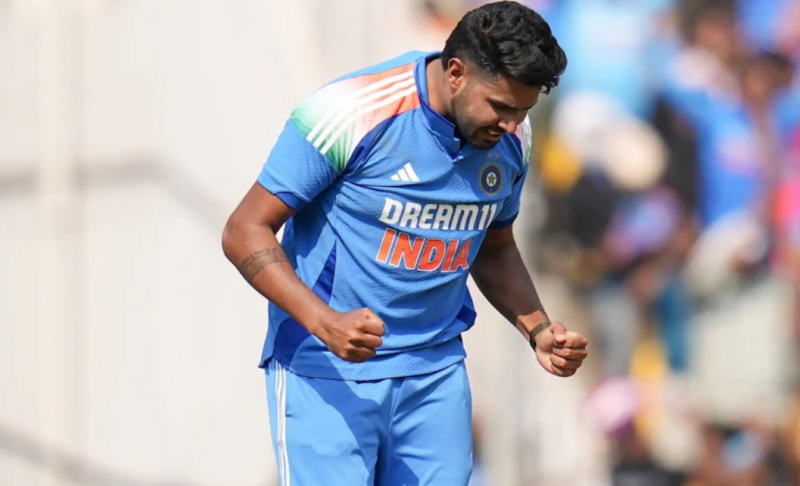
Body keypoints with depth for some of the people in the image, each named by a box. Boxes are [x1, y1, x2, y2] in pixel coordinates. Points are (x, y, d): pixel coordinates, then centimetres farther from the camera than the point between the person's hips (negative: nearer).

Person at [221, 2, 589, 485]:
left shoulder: (510, 140, 2)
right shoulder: (349, 114, -17)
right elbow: (246, 232, -14)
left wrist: (540, 331, 3)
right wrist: (324, 323, -27)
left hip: (435, 374, 5)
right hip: (324, 373, -5)